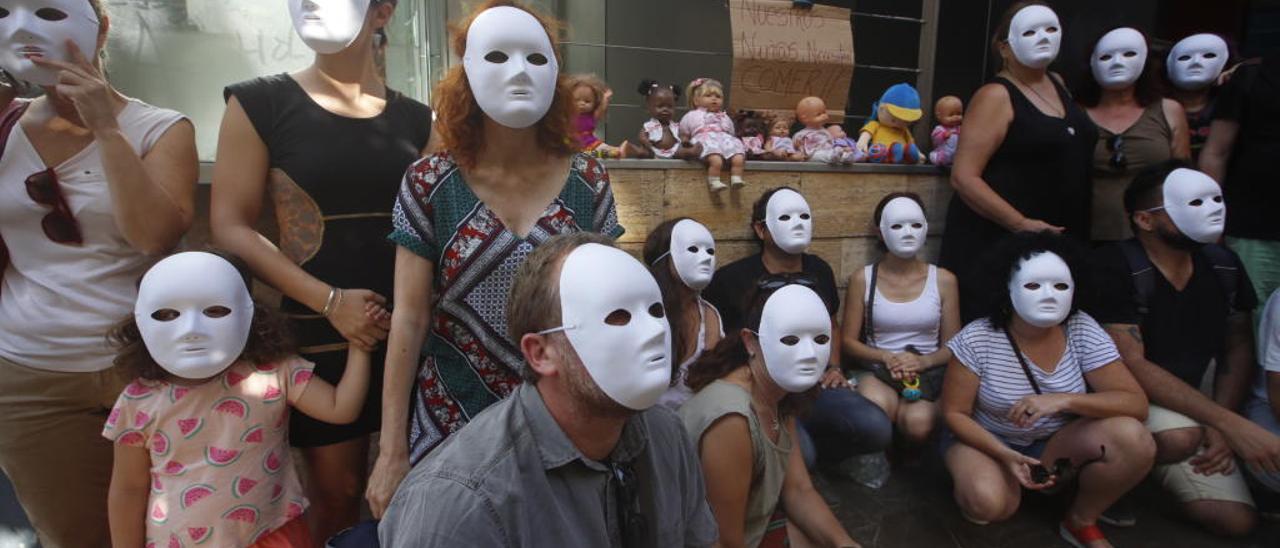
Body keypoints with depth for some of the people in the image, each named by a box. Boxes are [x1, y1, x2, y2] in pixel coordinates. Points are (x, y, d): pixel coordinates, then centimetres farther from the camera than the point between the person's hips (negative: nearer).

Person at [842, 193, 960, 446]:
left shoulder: (943, 280, 6)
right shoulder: (863, 279, 2)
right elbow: (848, 341, 4)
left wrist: (924, 361, -15)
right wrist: (886, 357, -15)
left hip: (928, 371, 1)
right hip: (878, 368, -1)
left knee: (918, 423, -33)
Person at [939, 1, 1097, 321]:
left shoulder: (1058, 85, 13)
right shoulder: (997, 96, -9)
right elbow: (964, 176, -17)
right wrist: (1021, 225, -20)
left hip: (1058, 241, 7)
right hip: (998, 240, -7)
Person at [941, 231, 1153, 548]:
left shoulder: (1082, 331, -13)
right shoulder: (977, 340, -20)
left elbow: (1136, 403, -16)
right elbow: (954, 413, -14)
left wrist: (1062, 400, -33)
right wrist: (1007, 457, -28)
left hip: (1056, 444, 4)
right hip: (986, 441, -3)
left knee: (1132, 438, -24)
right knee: (988, 503, -34)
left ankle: (1081, 522, 1)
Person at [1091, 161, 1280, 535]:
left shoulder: (1223, 265, 0)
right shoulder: (1117, 268, -22)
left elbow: (1237, 351, 7)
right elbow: (1132, 366, -26)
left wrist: (1219, 427, -7)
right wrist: (1232, 424, -28)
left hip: (1184, 408, 7)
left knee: (1236, 519, -3)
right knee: (1181, 437, -36)